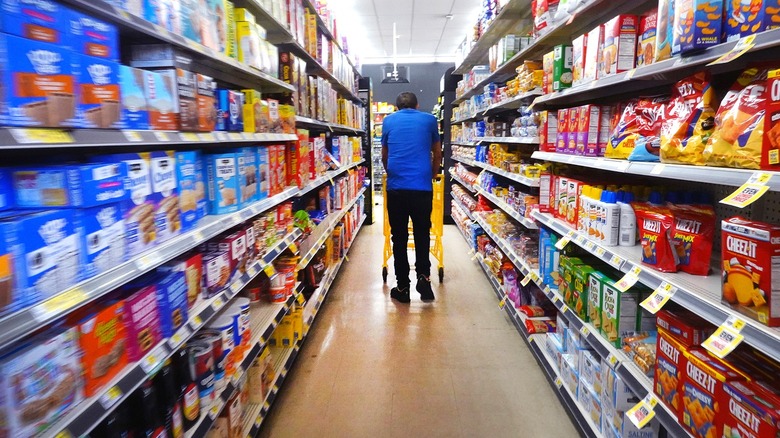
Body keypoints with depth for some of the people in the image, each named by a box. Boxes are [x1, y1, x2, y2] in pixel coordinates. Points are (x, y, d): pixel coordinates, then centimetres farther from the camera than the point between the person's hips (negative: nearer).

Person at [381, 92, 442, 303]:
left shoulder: (388, 120, 14)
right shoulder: (429, 119, 13)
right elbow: (437, 154, 22)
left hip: (396, 187, 0)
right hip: (422, 187, 0)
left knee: (399, 238, 9)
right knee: (422, 235, 16)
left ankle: (402, 287, 13)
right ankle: (423, 276, 0)